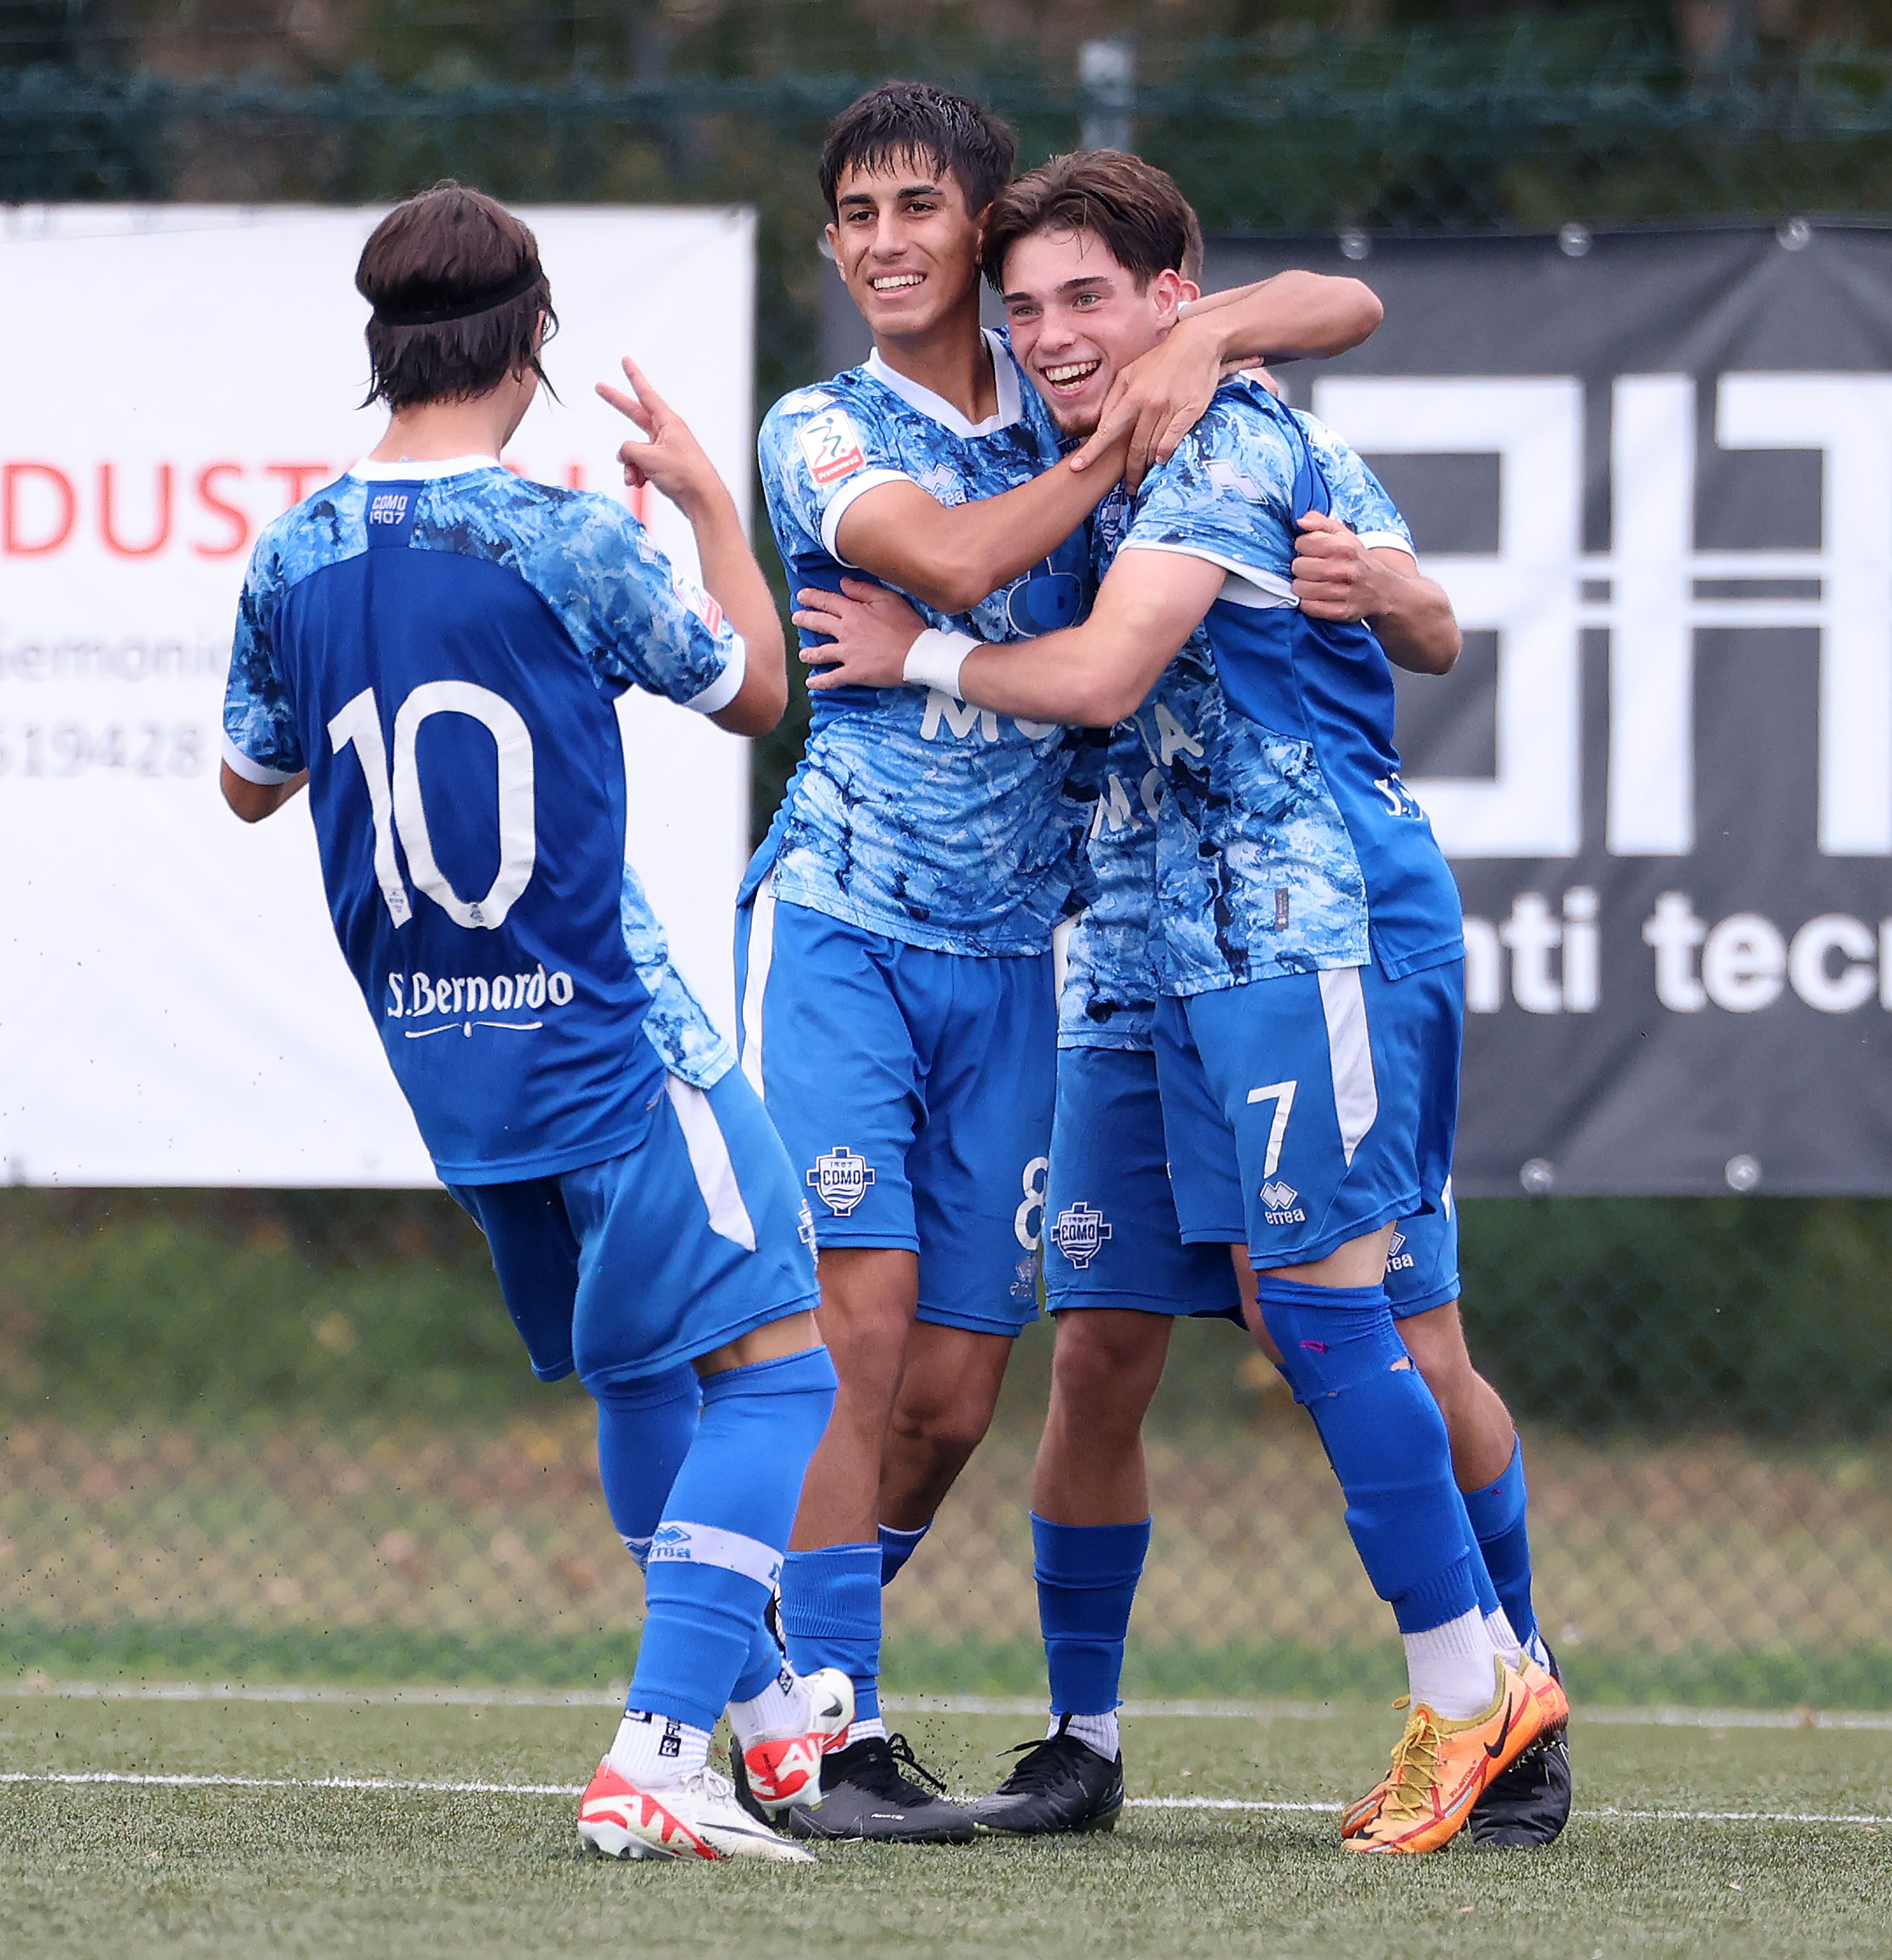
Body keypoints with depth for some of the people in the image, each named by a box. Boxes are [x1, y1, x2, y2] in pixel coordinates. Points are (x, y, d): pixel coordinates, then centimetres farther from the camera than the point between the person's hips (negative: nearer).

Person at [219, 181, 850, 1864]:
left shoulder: (297, 558, -1)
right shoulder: (566, 543, -16)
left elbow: (253, 780, 16)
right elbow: (754, 691, 1)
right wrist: (711, 503, 14)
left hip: (443, 1063, 7)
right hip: (607, 1038, -7)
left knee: (637, 1373, 22)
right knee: (776, 1365, -5)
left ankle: (767, 1709, 33)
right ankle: (656, 1757, -19)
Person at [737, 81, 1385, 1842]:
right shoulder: (821, 435, 0)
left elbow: (1343, 308, 9)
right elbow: (953, 562, -20)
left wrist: (1204, 339, -10)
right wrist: (1126, 445, -13)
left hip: (1008, 958, 4)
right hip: (838, 924, -4)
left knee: (952, 1395, 1)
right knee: (856, 1321, -17)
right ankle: (829, 1734, -13)